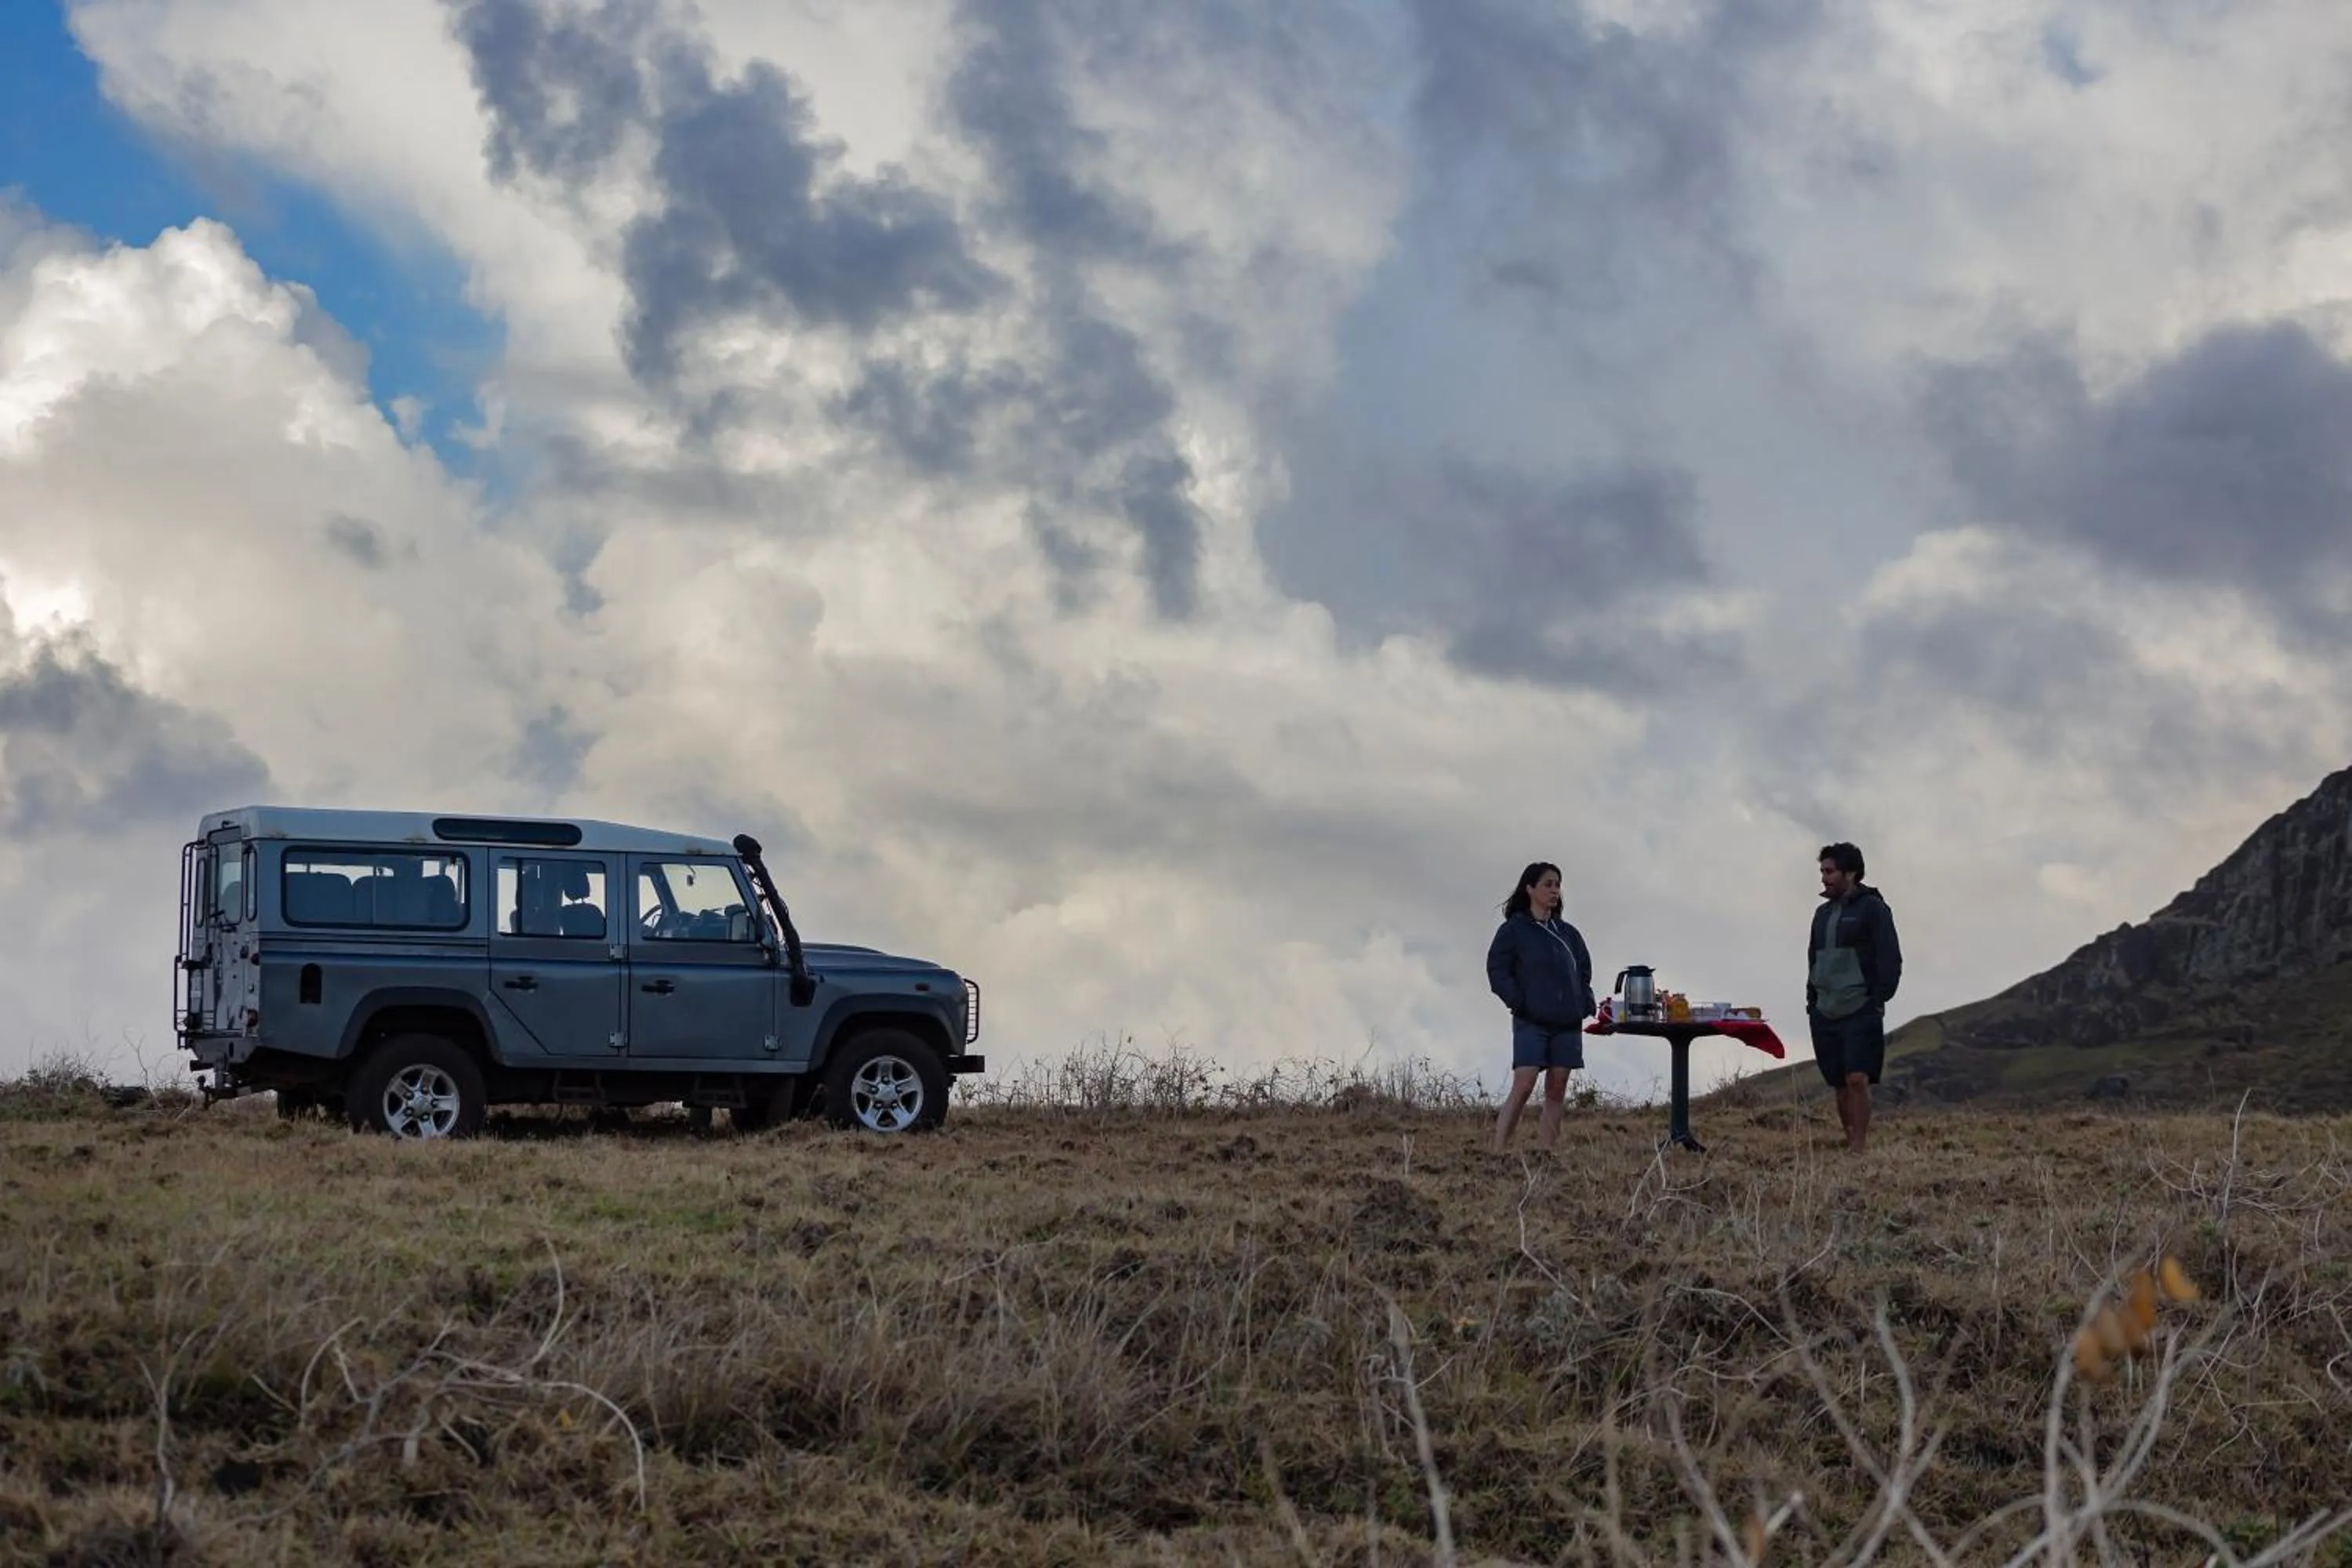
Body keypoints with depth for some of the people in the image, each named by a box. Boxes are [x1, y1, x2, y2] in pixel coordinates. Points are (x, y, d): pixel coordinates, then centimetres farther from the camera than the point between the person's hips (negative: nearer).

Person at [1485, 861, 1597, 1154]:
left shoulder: (1568, 933, 15)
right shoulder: (1514, 930, 0)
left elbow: (1584, 971, 23)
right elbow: (1497, 971, -3)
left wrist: (1585, 1003, 8)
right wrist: (1520, 1004, -12)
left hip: (1567, 1022, 6)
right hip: (1531, 1022, -6)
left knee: (1557, 1089, 2)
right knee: (1523, 1086, -15)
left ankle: (1546, 1150, 5)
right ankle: (1498, 1151, -16)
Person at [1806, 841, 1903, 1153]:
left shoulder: (1873, 909, -3)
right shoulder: (1823, 913, 17)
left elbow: (1890, 960, -6)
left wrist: (1878, 999, -12)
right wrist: (1812, 1001, 13)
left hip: (1861, 1013, -7)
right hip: (1825, 1012, 7)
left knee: (1857, 1079, -16)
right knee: (1839, 1085, 6)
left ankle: (1859, 1148, -15)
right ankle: (1850, 1143, 12)